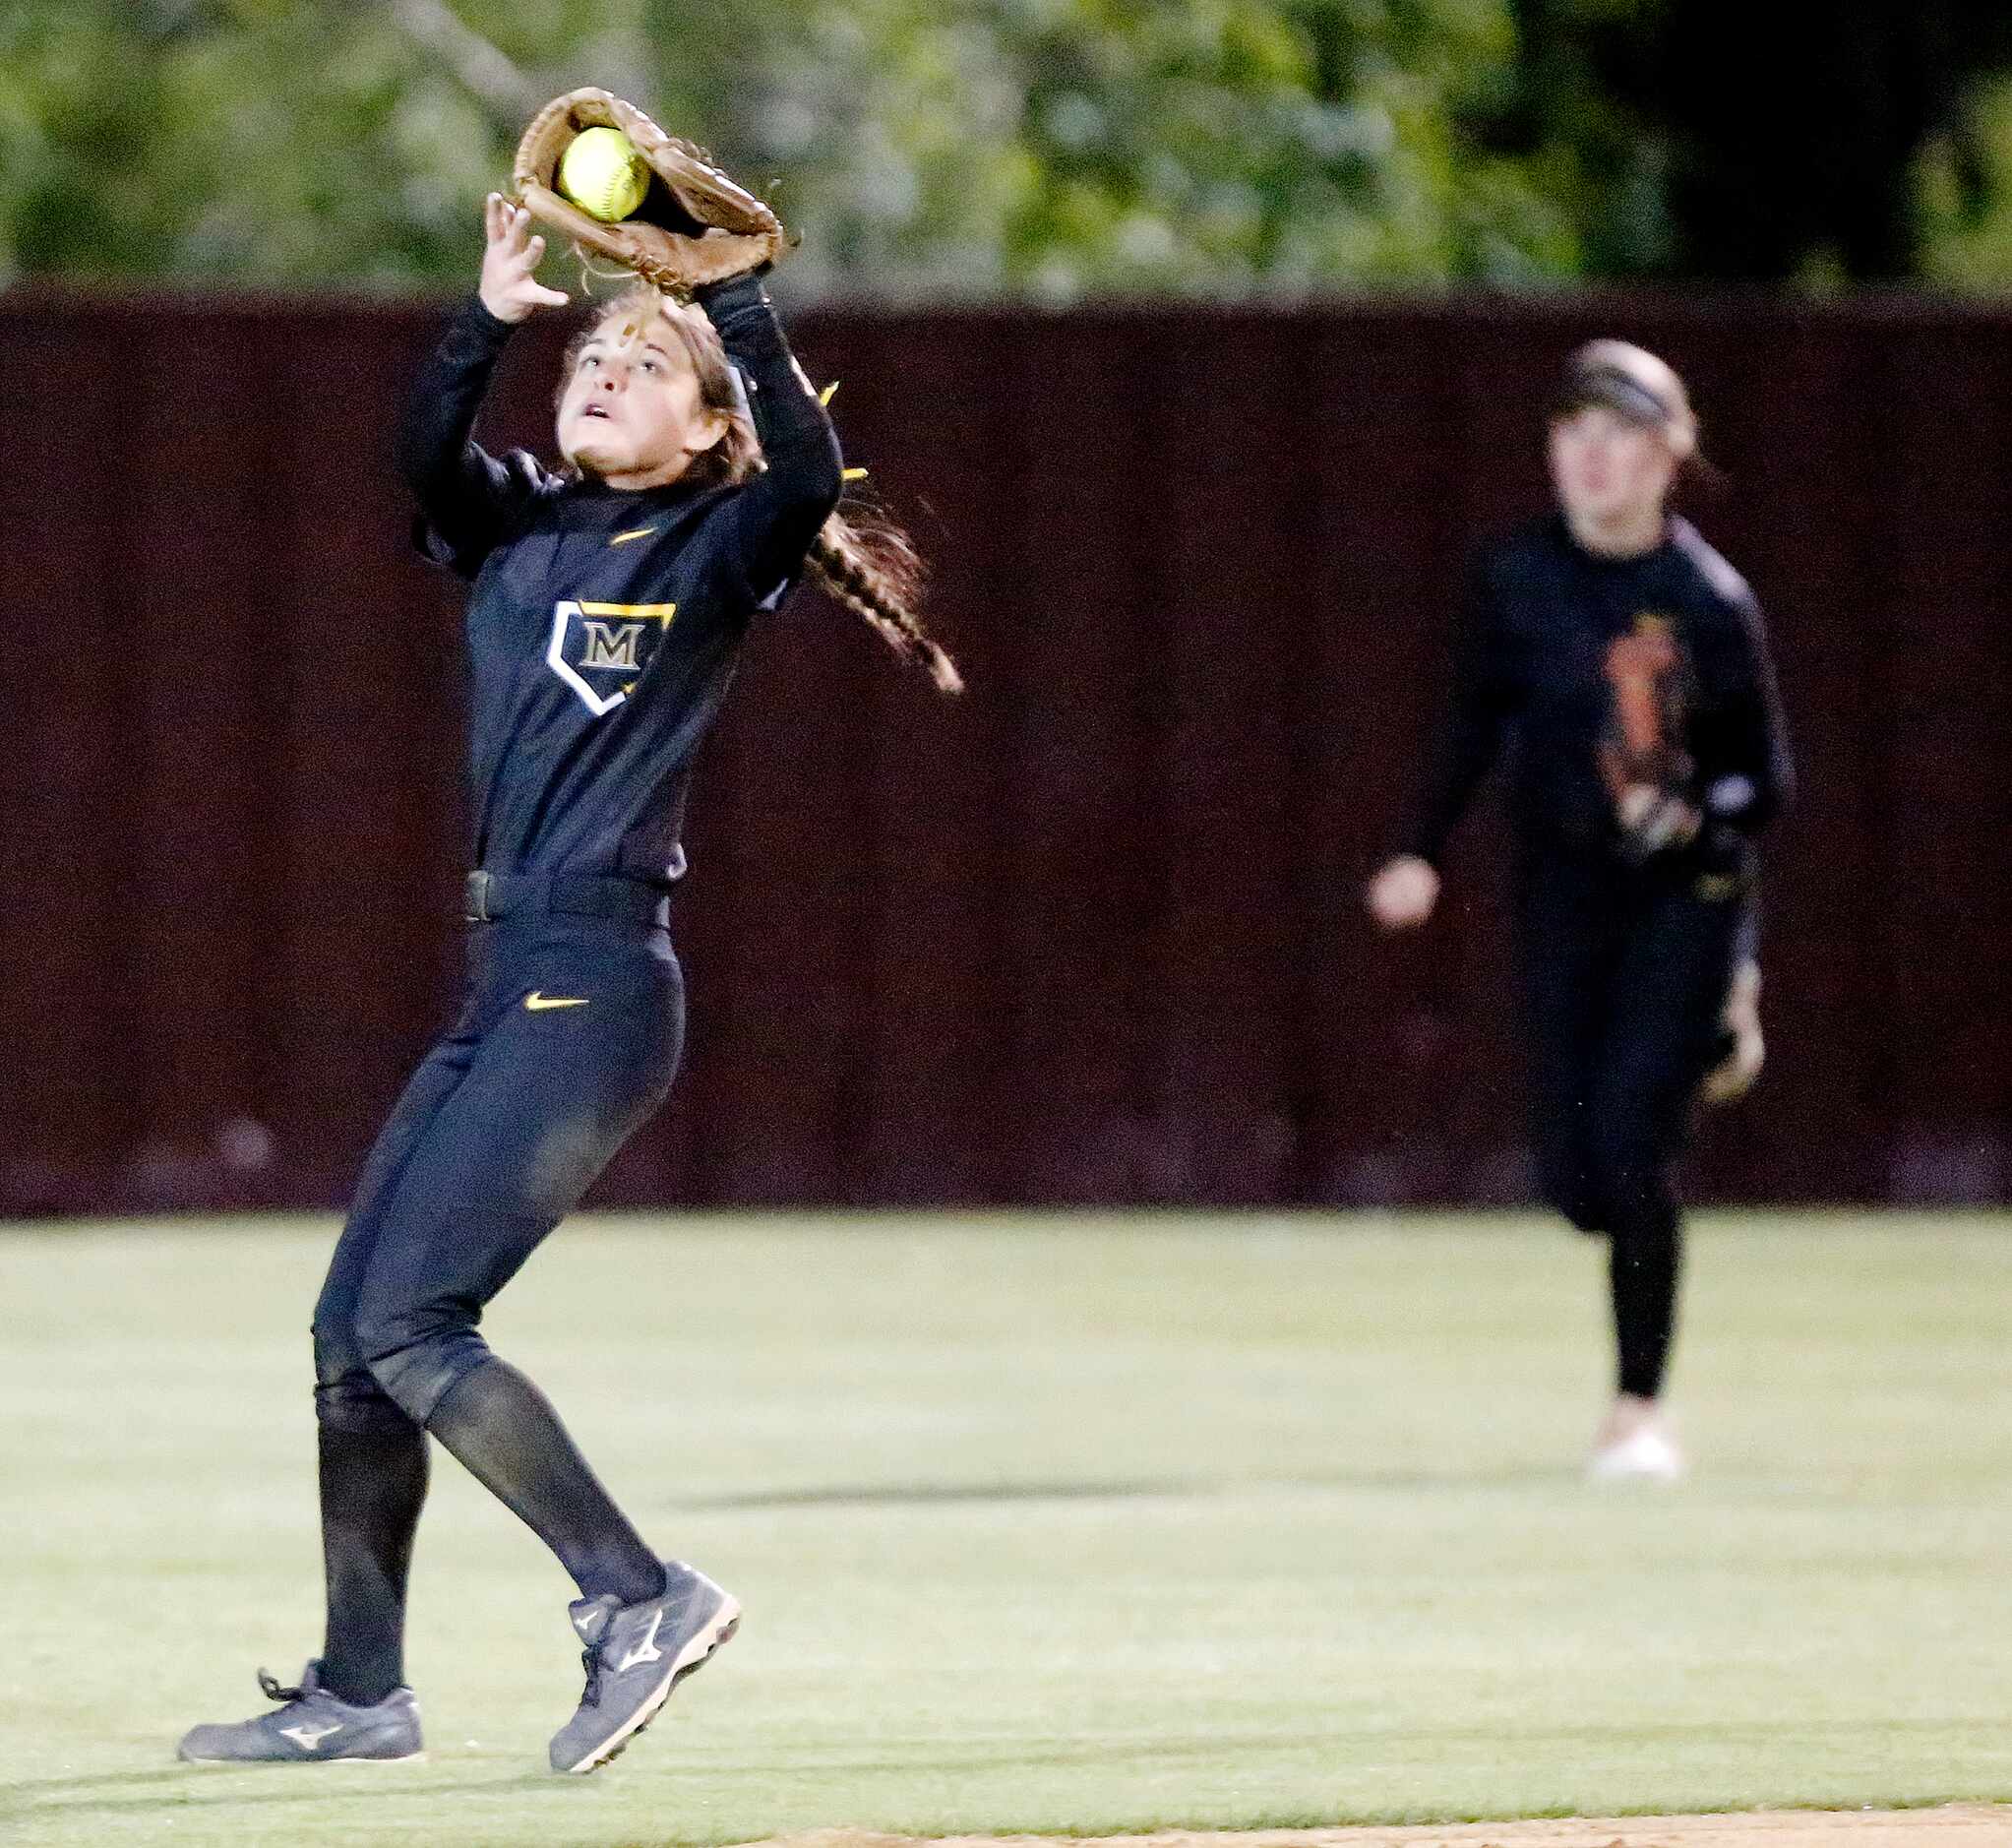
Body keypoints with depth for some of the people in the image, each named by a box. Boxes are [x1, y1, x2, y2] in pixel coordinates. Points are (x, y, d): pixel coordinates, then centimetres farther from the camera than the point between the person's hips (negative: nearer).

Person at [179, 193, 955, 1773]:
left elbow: (809, 472, -23)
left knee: (411, 1323, -15)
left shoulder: (715, 553, -3)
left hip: (601, 982, -8)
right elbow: (428, 453, -5)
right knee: (350, 1330, 9)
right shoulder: (519, 531, 14)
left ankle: (639, 1596, -9)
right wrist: (492, 314, -18)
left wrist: (735, 293, -23)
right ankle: (357, 1690, 18)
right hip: (503, 985, 8)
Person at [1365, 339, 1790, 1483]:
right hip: (1564, 892, 3)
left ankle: (1641, 1408, -4)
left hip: (1685, 896, -3)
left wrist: (1699, 819, -25)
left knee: (1633, 1143, -15)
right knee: (1572, 1172, -1)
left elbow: (1768, 781, -5)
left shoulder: (1712, 602, -9)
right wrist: (1424, 853, -6)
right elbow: (1477, 724, 8)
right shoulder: (1517, 578, 0)